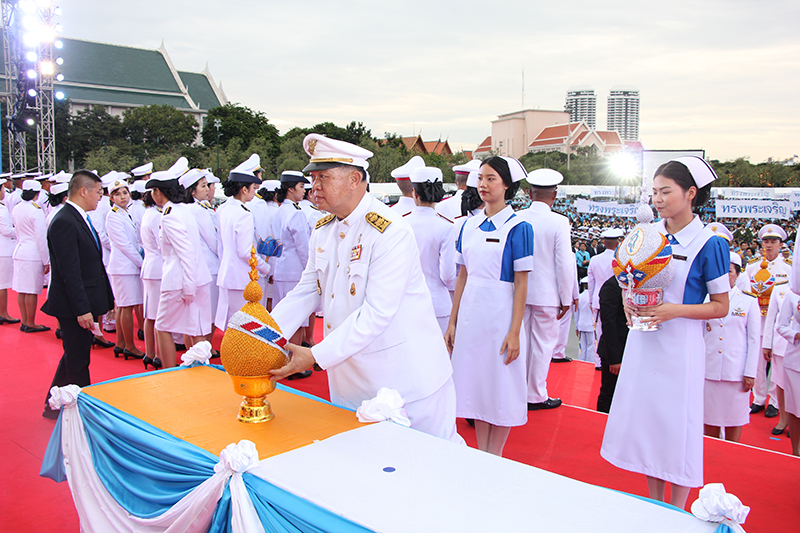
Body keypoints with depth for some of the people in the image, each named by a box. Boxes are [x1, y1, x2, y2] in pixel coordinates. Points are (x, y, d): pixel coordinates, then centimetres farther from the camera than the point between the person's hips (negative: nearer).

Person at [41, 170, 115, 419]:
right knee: (78, 361, 4)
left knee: (75, 357, 20)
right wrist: (82, 309, -24)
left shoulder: (82, 219, 13)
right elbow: (70, 272, -23)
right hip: (73, 306, -10)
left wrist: (107, 297, 17)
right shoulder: (64, 222, -18)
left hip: (85, 303, 10)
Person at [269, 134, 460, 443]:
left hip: (406, 377, -7)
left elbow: (377, 313, -26)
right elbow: (306, 292, 8)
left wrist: (316, 356, -27)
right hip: (349, 379, 7)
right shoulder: (322, 229, 5)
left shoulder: (391, 231, -21)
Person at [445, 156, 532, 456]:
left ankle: (494, 458, 20)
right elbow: (463, 276, 11)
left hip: (500, 312, -5)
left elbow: (521, 284, -10)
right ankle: (480, 453, 26)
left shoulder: (518, 227, -8)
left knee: (500, 385, 5)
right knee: (475, 381, 12)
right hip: (471, 313, 6)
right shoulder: (470, 226, 8)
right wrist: (452, 322, 9)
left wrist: (515, 332, -14)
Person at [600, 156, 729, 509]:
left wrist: (674, 310, -21)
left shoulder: (709, 244, -10)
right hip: (643, 340, 5)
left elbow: (720, 307, -7)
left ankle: (677, 515, 21)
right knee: (644, 416, 11)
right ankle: (655, 504, 29)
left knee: (678, 422, 3)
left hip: (680, 344, -5)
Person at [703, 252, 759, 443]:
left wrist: (750, 373, -4)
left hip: (736, 371, -1)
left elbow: (754, 340, 1)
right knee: (710, 418, 7)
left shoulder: (749, 301, 2)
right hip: (709, 369, 2)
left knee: (733, 420, 7)